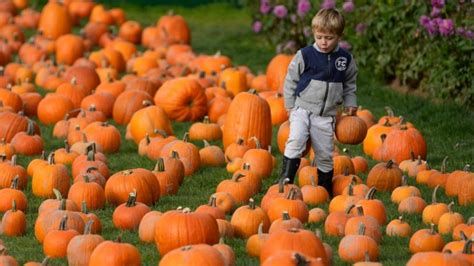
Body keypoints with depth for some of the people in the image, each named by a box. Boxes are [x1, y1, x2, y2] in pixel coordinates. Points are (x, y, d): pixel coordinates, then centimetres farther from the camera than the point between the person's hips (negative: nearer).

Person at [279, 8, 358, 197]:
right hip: (302, 109, -3)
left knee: (325, 153, 7)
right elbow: (290, 81, 3)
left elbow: (349, 85, 18)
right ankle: (285, 181, -24)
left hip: (326, 115, 3)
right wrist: (290, 105, 1)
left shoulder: (345, 59, 4)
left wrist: (350, 104, 9)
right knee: (296, 141, -26)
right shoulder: (304, 55, -6)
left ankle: (325, 188, 24)